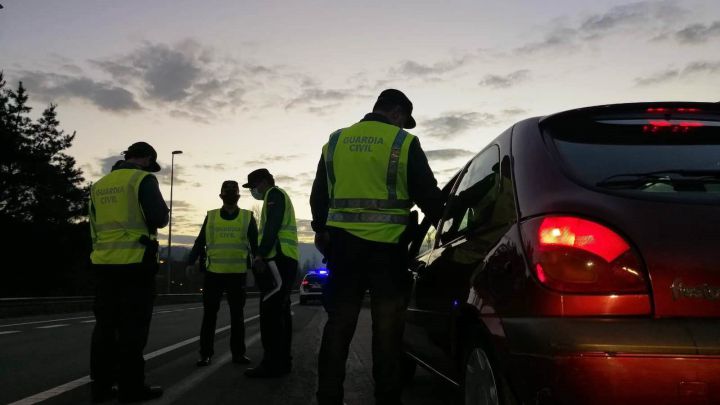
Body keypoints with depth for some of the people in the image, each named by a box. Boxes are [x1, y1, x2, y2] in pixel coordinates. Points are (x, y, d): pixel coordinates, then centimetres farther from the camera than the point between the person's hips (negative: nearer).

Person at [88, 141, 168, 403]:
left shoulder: (99, 185, 16)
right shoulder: (143, 179, -6)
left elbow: (95, 226, 20)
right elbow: (159, 219, -14)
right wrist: (160, 213, 7)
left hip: (104, 262, 7)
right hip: (135, 262, -6)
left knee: (106, 324, 10)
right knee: (132, 326, -2)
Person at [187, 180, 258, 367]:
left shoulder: (248, 218, 5)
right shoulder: (210, 217, 8)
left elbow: (256, 245, 6)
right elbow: (199, 242, 8)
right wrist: (191, 262, -2)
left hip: (238, 274, 0)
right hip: (213, 273, 0)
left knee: (237, 316, 8)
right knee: (209, 315, 3)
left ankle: (238, 353, 16)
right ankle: (206, 354, 11)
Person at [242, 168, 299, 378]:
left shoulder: (274, 194, -2)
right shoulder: (279, 196, 28)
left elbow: (272, 226, -16)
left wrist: (260, 255, -21)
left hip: (278, 259, -11)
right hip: (285, 260, 11)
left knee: (270, 313, -13)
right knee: (280, 312, 11)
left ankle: (272, 364, -14)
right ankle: (282, 361, 14)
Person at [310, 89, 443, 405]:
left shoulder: (335, 141, 10)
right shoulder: (404, 144, -3)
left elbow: (319, 194, 17)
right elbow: (428, 195, 0)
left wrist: (321, 230, 31)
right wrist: (441, 221, 19)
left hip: (343, 242, 4)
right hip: (387, 245, -3)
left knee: (338, 323, 10)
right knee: (386, 328, 5)